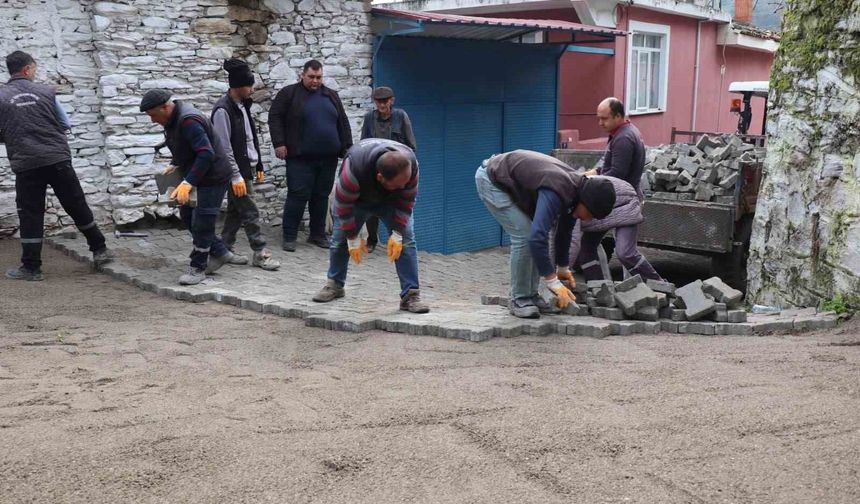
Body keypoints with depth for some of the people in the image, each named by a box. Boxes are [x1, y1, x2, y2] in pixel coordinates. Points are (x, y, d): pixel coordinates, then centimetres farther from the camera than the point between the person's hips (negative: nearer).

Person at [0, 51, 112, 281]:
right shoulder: (45, 91, 3)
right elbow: (65, 124, 11)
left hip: (26, 165, -1)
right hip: (58, 159, 1)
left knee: (30, 215, 6)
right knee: (77, 206, 12)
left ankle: (31, 267, 7)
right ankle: (99, 250, 21)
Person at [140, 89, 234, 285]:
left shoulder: (188, 121, -28)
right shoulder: (172, 119, 4)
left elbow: (206, 154, -36)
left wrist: (188, 183, -39)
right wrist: (175, 164, 6)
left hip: (213, 177, -11)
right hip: (197, 176, 11)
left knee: (201, 223, -5)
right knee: (187, 215, 16)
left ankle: (198, 268, 9)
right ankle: (219, 252, 25)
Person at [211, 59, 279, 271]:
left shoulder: (243, 106, 12)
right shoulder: (223, 110, -16)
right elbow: (224, 148, -18)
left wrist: (258, 165, 18)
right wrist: (236, 176, -20)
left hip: (246, 167, 9)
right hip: (236, 171, -9)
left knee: (236, 211, 13)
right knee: (250, 213, -5)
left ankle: (225, 249, 21)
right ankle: (260, 253, 2)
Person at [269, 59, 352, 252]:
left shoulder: (331, 95, 14)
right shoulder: (288, 93, 1)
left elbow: (343, 123, 16)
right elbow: (275, 117, -2)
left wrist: (347, 147, 10)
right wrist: (279, 143, -11)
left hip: (328, 158, 5)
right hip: (300, 158, -4)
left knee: (321, 196, 10)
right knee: (298, 196, -6)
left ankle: (318, 234, 21)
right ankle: (289, 236, 4)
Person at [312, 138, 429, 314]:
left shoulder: (410, 164, -37)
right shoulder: (354, 168, -46)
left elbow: (406, 202, -20)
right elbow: (344, 206, -30)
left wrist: (397, 234, -22)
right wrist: (353, 239, -23)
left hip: (391, 200, 1)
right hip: (356, 199, -1)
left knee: (406, 241, -14)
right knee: (340, 239, 2)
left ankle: (411, 295, -12)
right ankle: (334, 285, 26)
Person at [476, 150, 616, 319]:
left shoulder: (576, 189, -5)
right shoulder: (556, 192, -34)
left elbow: (564, 231, 11)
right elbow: (537, 237, -42)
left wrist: (563, 269, 19)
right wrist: (553, 283, -36)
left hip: (512, 183, 9)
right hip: (491, 180, -9)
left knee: (534, 232, 4)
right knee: (524, 235, -16)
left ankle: (531, 295, 12)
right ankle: (519, 300, -4)